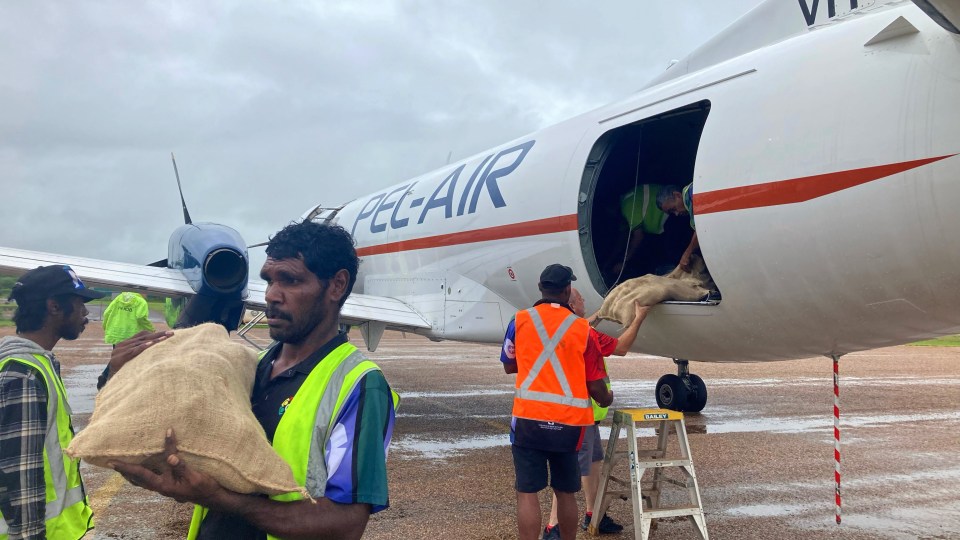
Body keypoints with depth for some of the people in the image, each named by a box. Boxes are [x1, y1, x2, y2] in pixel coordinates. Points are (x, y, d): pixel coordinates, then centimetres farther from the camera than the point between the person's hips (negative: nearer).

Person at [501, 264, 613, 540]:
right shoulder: (582, 328, -1)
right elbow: (595, 385, 2)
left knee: (527, 492, 2)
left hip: (529, 417, -1)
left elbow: (509, 366, 11)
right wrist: (606, 399, 23)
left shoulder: (520, 320, -1)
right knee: (566, 492, 17)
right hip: (568, 422, 1)